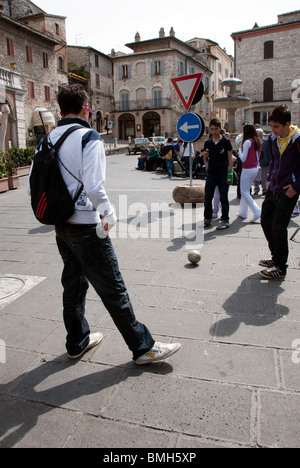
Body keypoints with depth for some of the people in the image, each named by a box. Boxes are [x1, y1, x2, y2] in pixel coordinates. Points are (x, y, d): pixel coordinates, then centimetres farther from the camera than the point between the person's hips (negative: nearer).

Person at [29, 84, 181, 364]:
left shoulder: (48, 139, 6)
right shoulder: (89, 137, -14)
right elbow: (94, 187, -24)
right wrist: (110, 215, -9)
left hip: (61, 226, 8)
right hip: (86, 228, -7)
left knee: (73, 283, 20)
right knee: (112, 289, 2)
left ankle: (77, 342, 37)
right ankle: (142, 347, 17)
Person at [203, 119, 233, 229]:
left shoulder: (226, 141, -3)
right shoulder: (207, 142, 8)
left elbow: (230, 158, -3)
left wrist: (230, 174, -10)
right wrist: (205, 156, -11)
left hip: (223, 174, -4)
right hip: (211, 173, 4)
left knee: (223, 198, 2)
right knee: (208, 197, 6)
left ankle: (225, 220, 10)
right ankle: (207, 219, 17)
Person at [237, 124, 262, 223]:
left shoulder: (247, 142, -14)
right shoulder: (257, 141, 11)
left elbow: (243, 158, -13)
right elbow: (258, 157, 16)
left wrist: (240, 149, 0)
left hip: (248, 170, -9)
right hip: (255, 169, 9)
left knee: (244, 192, -4)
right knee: (246, 191, 17)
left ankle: (257, 212, -12)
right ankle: (243, 213, 23)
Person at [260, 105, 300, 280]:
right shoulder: (273, 139, 7)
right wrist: (270, 179, 14)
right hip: (274, 188, 8)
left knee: (278, 227, -9)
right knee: (266, 221, 12)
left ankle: (280, 268, 2)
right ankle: (276, 258, 28)